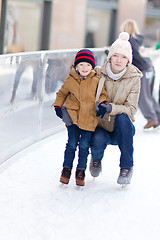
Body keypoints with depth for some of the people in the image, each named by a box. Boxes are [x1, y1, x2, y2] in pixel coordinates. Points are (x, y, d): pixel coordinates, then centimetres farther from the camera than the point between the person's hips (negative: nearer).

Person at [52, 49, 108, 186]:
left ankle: (81, 171, 13)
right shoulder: (70, 80, 4)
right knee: (72, 143, -2)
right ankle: (66, 169, 12)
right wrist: (58, 106, 7)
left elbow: (102, 94, 10)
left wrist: (102, 103, -9)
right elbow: (62, 93, 18)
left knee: (84, 145, -1)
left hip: (89, 118, 0)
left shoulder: (96, 81, 0)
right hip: (73, 116, 0)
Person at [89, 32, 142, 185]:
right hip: (100, 127, 0)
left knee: (122, 118, -33)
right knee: (98, 140, -33)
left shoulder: (133, 78, -9)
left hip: (122, 131, 0)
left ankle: (126, 167, -17)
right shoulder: (98, 73, -7)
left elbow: (131, 109, -13)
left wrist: (110, 108, -32)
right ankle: (96, 158, 9)